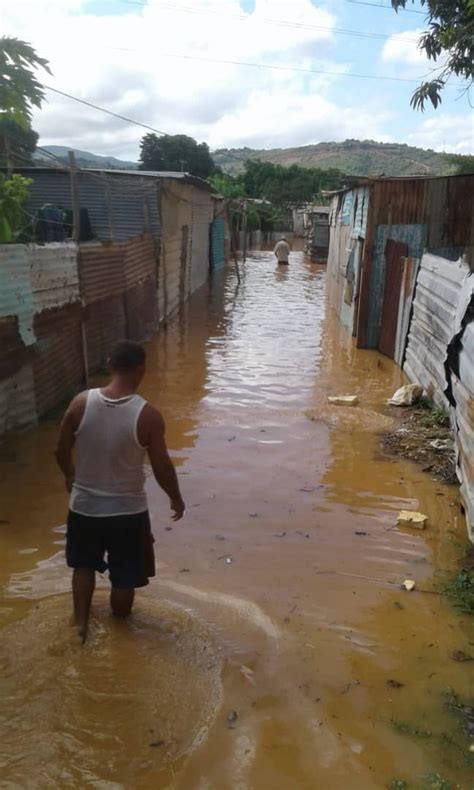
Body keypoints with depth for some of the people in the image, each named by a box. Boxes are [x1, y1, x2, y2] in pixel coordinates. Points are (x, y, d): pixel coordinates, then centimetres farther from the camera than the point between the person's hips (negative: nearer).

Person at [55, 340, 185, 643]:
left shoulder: (81, 403, -13)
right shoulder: (148, 415, -21)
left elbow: (62, 452, -1)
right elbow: (162, 468, -13)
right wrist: (177, 499, 5)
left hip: (84, 505, 3)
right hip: (128, 511, -2)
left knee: (84, 565, 31)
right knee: (124, 578, 21)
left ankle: (81, 622, 37)